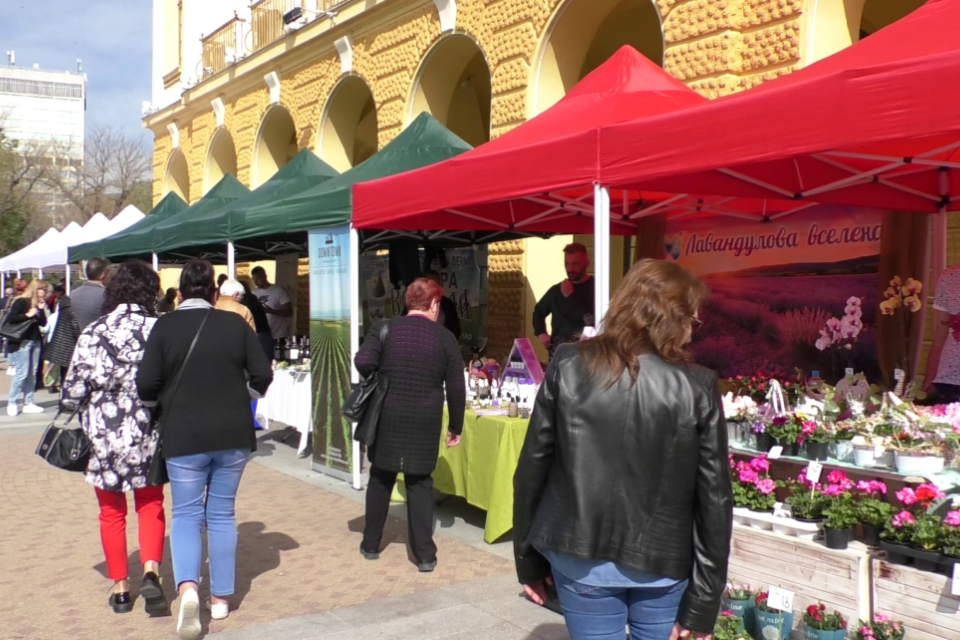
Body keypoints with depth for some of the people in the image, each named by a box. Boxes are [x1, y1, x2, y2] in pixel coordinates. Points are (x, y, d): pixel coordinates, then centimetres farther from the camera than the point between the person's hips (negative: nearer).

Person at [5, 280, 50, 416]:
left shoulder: (39, 304, 14)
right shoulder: (21, 301, -6)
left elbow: (43, 323, 8)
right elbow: (10, 319, -14)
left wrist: (41, 309, -2)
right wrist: (27, 315, -18)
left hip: (35, 341, 7)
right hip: (22, 342, -7)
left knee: (32, 374, 6)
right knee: (22, 373, -9)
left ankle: (28, 403, 10)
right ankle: (11, 403, 1)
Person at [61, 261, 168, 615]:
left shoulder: (93, 333, -7)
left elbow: (72, 392, -4)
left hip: (103, 438, 1)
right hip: (146, 436, 0)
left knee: (112, 511, 16)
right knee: (150, 505, 17)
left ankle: (120, 588, 21)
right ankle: (151, 572, -2)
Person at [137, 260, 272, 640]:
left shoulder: (165, 326, -6)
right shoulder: (235, 324, -1)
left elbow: (146, 385, -8)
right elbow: (263, 377, 0)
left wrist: (168, 397, 13)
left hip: (184, 437, -2)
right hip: (233, 434, 2)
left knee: (186, 513, 8)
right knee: (221, 514, 14)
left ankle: (187, 587, -15)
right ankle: (221, 597, 20)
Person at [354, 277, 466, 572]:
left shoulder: (385, 329, -1)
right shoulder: (445, 337, -1)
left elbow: (363, 362, -16)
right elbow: (456, 388, -1)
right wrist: (456, 427, 9)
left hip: (387, 418, 1)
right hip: (425, 423, -1)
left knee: (381, 480, 16)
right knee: (420, 484, 8)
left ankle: (371, 545, 26)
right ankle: (425, 555, 8)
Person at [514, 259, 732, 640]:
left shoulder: (568, 368, -7)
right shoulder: (697, 388, -9)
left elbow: (532, 468, -4)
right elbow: (714, 498, -8)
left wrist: (528, 559, 7)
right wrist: (703, 601, 0)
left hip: (580, 558, 1)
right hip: (662, 564, 0)